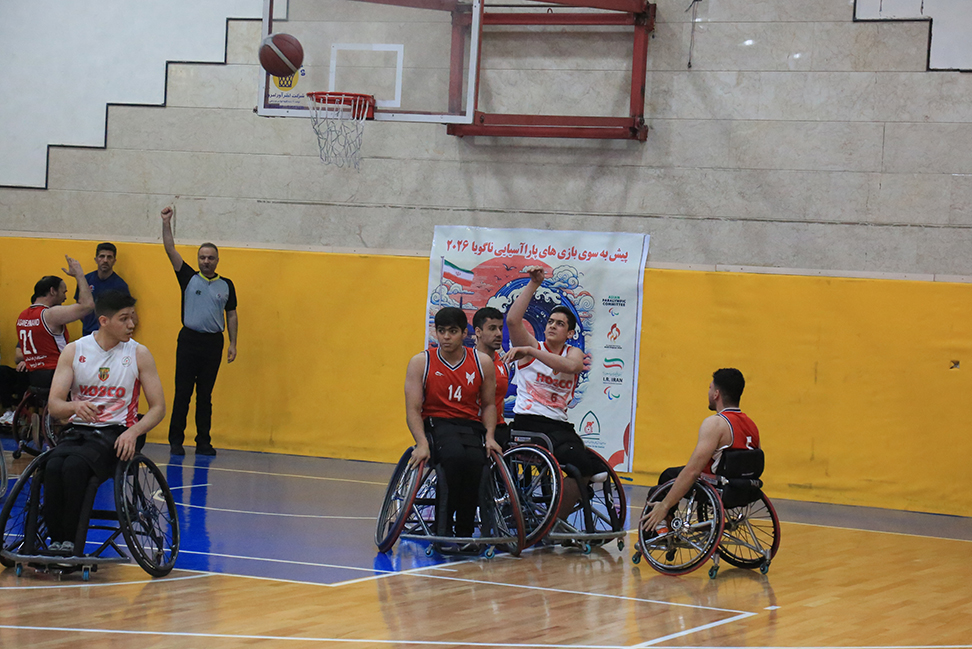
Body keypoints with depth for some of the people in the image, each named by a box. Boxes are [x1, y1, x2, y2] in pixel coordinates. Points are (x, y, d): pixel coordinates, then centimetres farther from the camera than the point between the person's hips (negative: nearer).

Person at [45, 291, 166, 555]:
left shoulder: (139, 354, 3)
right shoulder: (74, 351, 6)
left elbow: (158, 407, 4)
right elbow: (54, 404, 1)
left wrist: (133, 432, -16)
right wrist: (75, 406, -24)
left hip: (115, 433, -2)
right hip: (77, 430, 2)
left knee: (75, 466, -34)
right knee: (53, 467, -32)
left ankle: (72, 543, -28)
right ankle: (56, 542, -26)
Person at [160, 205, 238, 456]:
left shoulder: (226, 285, 9)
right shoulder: (188, 278, 4)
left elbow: (232, 315, 12)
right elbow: (170, 250, -3)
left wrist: (233, 344, 6)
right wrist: (166, 224, -12)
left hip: (213, 343, 1)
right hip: (189, 340, -1)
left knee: (205, 395, 6)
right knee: (182, 393, -2)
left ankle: (203, 442, 10)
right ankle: (176, 441, 3)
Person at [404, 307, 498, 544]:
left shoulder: (482, 362, 7)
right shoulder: (420, 362, 1)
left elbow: (489, 404, 15)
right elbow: (413, 409, -4)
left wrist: (489, 437, -3)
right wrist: (422, 443, -20)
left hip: (471, 425, 2)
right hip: (436, 424, -2)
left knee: (474, 461, -33)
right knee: (456, 456, -37)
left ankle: (464, 532, -15)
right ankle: (446, 526, -21)